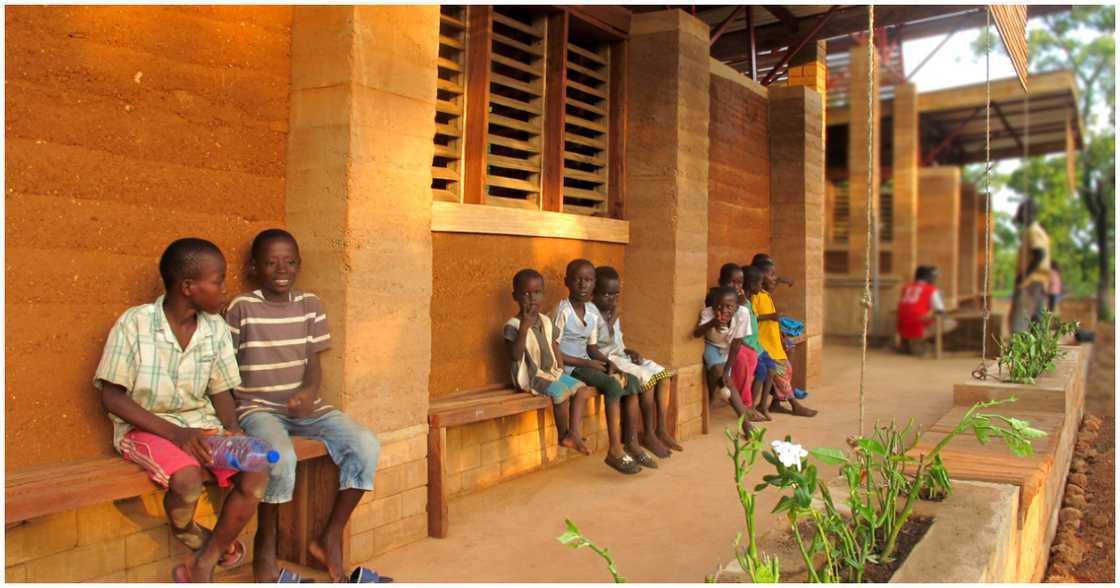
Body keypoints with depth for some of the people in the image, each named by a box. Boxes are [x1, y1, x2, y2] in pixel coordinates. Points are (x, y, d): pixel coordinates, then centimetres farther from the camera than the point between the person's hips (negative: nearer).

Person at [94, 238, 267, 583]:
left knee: (256, 476, -19)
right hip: (145, 426, -4)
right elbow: (111, 397, -10)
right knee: (187, 480, -33)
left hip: (201, 425, 5)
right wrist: (174, 433, -20)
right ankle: (192, 539, 3)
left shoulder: (216, 328, 2)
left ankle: (201, 567, -3)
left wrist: (233, 430, -12)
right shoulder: (135, 324, -11)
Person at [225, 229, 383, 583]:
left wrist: (309, 391, -16)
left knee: (366, 445, -19)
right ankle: (266, 542, -5)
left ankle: (331, 537, -1)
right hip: (258, 408, -4)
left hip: (304, 406, 4)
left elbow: (314, 363, 5)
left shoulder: (310, 305, 7)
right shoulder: (242, 308, -4)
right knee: (281, 457, -35)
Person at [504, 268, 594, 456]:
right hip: (531, 377, -8)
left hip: (551, 372, 8)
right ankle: (563, 435, -6)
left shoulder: (546, 320, 9)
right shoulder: (512, 326, -14)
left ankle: (574, 434, -8)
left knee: (582, 389, -6)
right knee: (562, 392, -27)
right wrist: (524, 327, -34)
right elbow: (515, 355, -26)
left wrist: (560, 366, 5)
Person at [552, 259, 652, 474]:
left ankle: (632, 442, -4)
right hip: (568, 367, -8)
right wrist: (587, 363, -17)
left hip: (586, 363, 8)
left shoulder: (593, 312, 8)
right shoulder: (562, 311, -14)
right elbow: (553, 352, -16)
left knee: (631, 381, -6)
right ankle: (615, 450, -23)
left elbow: (592, 347, 13)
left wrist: (608, 362, -7)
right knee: (613, 385, -26)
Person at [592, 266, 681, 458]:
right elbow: (605, 342, -20)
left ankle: (662, 429, -7)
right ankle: (648, 434, -12)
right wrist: (612, 319, -19)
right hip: (606, 359, -9)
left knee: (662, 374, -7)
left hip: (621, 355, 9)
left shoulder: (613, 311, 15)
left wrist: (630, 351, 5)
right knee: (646, 377, -25)